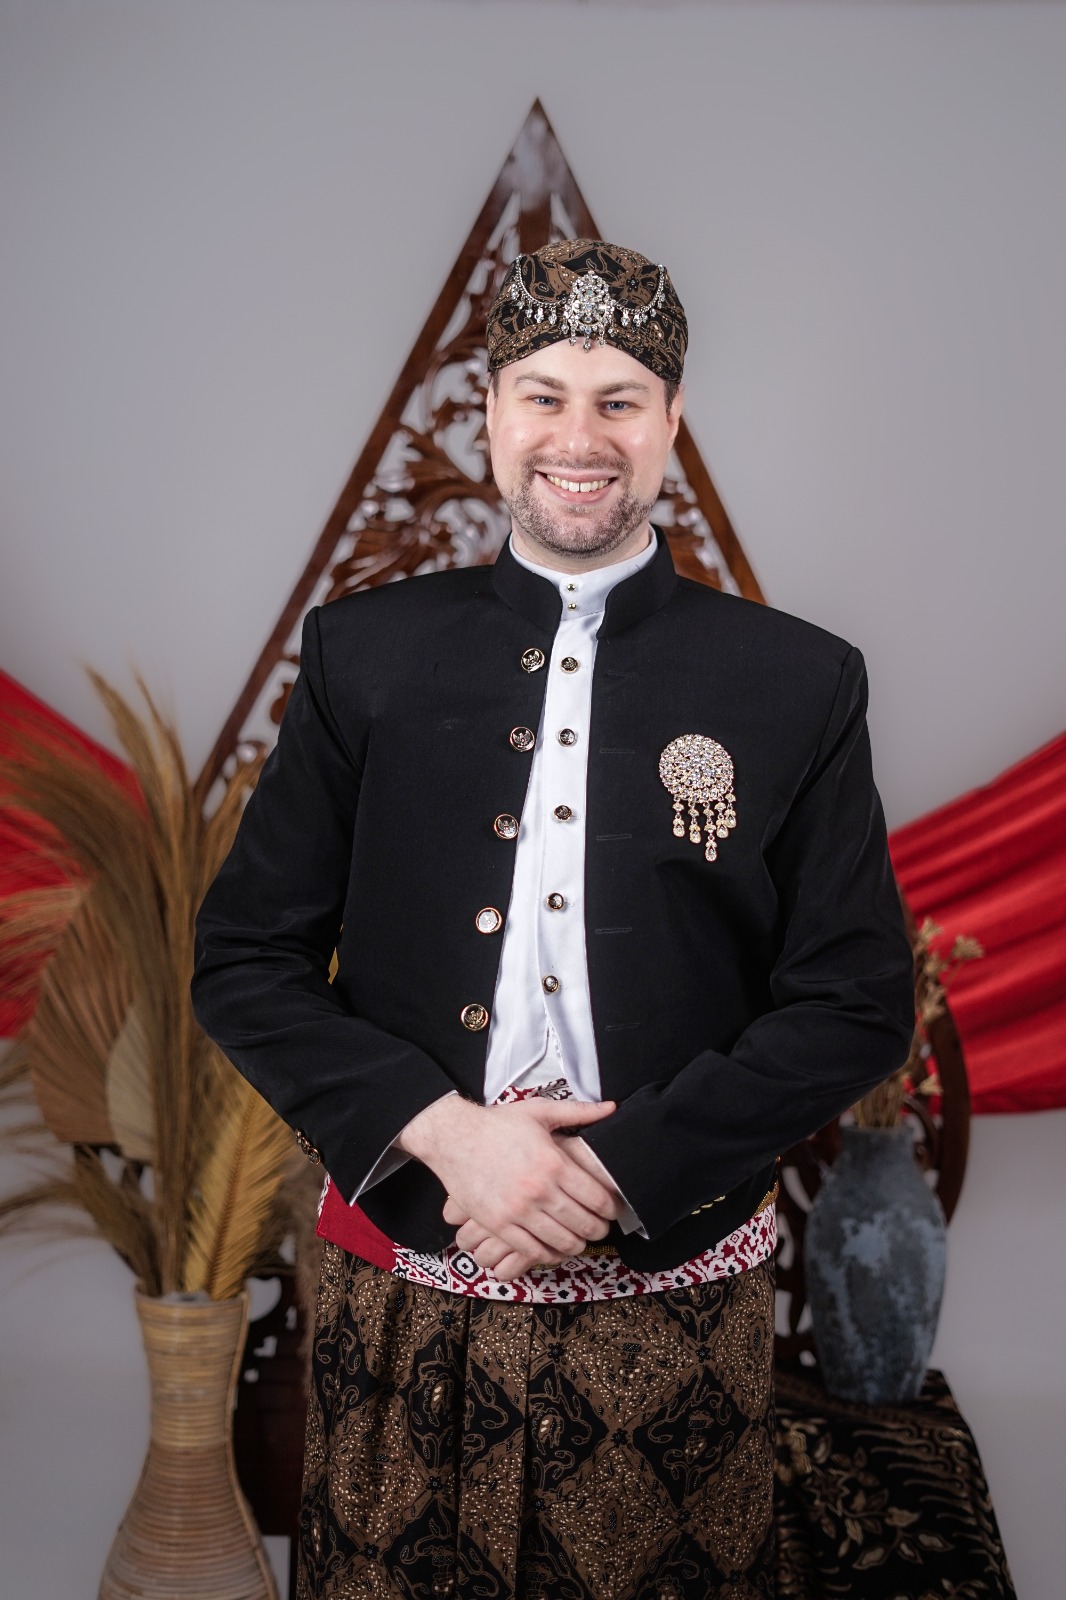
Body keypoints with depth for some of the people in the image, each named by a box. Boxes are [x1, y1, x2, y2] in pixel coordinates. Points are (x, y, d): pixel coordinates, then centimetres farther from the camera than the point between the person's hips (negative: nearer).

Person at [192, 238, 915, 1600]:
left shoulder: (799, 683, -1)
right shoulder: (365, 651, 2)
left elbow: (861, 1001, -3)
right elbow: (243, 959, 1)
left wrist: (621, 1170, -14)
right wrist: (441, 1129, -14)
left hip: (669, 1309, 0)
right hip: (403, 1302, 1)